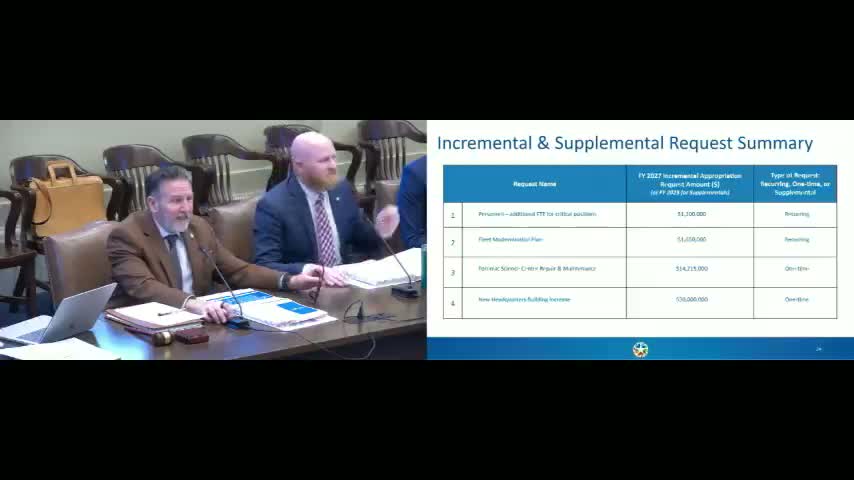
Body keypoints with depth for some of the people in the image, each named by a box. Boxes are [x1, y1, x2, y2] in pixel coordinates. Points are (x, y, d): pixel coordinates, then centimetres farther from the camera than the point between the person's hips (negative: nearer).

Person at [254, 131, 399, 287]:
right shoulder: (274, 205, -11)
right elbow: (264, 267, -17)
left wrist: (379, 232, -3)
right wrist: (308, 270, -33)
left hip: (343, 279, 4)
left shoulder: (342, 190, 6)